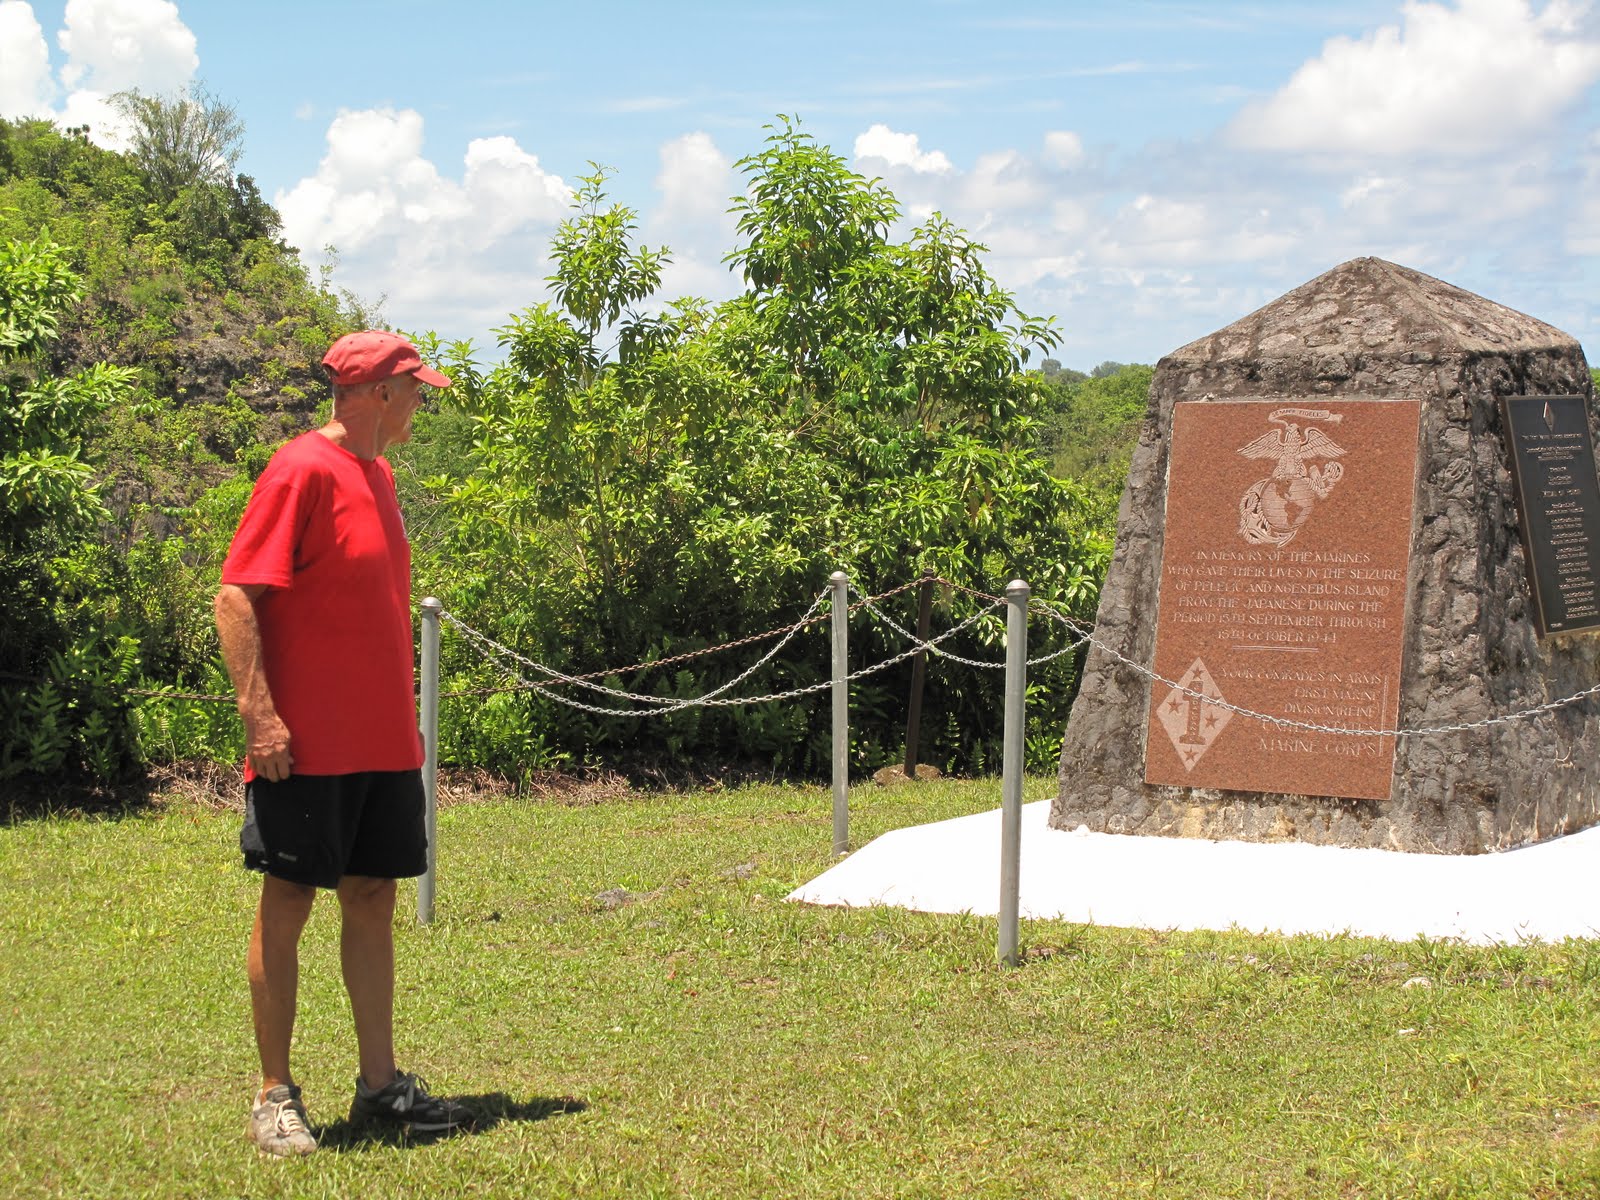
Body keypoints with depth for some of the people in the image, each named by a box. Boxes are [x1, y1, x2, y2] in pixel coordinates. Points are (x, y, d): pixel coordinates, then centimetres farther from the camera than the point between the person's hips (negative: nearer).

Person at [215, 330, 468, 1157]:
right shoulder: (304, 470, -11)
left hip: (384, 742, 8)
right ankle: (275, 1097, 7)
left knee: (374, 901, 10)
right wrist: (259, 713, -21)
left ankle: (379, 1082, 17)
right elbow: (236, 597, -15)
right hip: (309, 746, -8)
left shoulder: (375, 475, 15)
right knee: (286, 907, 0)